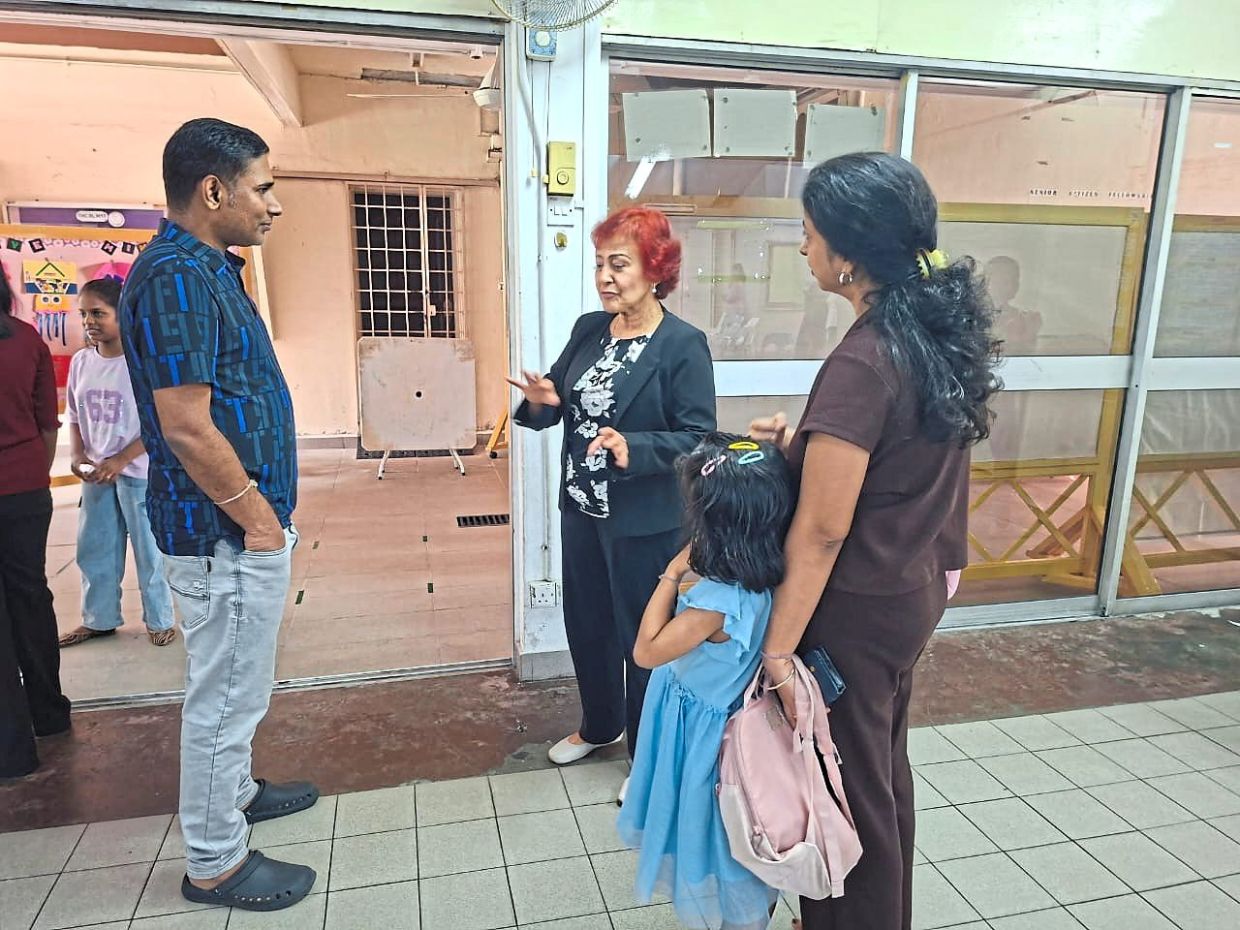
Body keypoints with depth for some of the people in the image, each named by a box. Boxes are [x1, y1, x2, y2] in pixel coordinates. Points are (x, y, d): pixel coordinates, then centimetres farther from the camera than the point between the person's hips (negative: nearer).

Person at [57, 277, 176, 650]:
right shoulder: (81, 361, 5)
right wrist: (78, 455, -3)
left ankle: (160, 620, 20)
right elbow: (74, 416, 14)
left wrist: (120, 460, -19)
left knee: (148, 550, 5)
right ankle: (99, 619, 30)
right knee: (94, 549, 14)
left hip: (139, 472, -6)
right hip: (96, 473, 6)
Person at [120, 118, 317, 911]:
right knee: (226, 693, 5)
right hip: (227, 532, -10)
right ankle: (215, 862, 23)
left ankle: (233, 790, 45)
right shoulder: (177, 276, -20)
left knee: (238, 684, 25)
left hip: (248, 523, 10)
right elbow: (186, 428, -26)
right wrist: (254, 516, -15)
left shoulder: (209, 269, 11)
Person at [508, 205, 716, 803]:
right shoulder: (588, 329, 4)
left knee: (642, 638, 9)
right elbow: (559, 402, 10)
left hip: (646, 522, -6)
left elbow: (699, 437, -17)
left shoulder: (683, 344, -15)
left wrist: (633, 450, -31)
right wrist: (541, 401, -12)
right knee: (585, 624, 20)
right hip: (581, 508, 7)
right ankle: (599, 726, 46)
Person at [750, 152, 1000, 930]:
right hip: (913, 591, 9)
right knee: (883, 770, 27)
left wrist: (778, 650, -17)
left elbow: (821, 534, -24)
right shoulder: (940, 333, 0)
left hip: (857, 610, -9)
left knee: (845, 787, 13)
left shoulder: (861, 365, -27)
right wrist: (806, 437, 3)